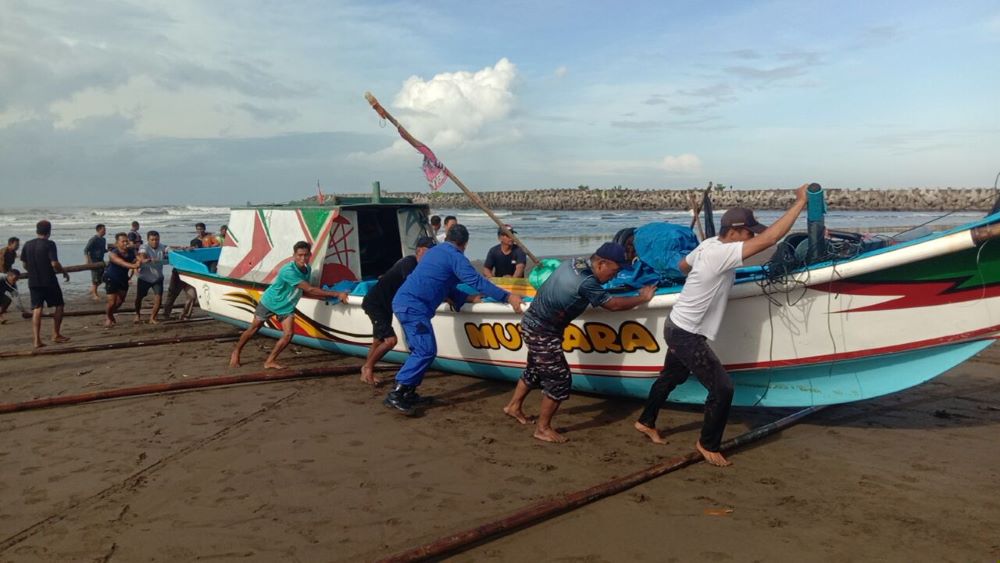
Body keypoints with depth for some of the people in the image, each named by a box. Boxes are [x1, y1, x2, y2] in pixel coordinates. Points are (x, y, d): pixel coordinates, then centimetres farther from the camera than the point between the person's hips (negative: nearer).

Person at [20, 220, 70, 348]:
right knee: (59, 305, 11)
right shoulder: (49, 244, -11)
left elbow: (24, 264, 11)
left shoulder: (27, 245, 6)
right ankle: (56, 335, 11)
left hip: (33, 282, 5)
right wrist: (64, 273, -2)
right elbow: (54, 263, -18)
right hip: (49, 281, -5)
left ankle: (37, 340, -1)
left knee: (36, 309, 4)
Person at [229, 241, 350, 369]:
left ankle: (270, 361, 8)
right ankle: (236, 353, 33)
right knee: (253, 329, 10)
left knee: (288, 335, -8)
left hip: (286, 306, 6)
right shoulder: (288, 271, -36)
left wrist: (326, 297, -15)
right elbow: (310, 289, -38)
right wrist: (336, 294, -38)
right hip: (269, 302, -6)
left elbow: (304, 292, -3)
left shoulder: (308, 269, -11)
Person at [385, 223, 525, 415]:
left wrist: (466, 297, 30)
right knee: (426, 351, -11)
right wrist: (507, 297, -13)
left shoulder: (435, 251, 23)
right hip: (414, 307, -10)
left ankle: (408, 393, 17)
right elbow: (477, 281, -13)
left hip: (403, 302, 10)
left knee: (419, 350, 15)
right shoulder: (455, 256, -5)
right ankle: (395, 395, -13)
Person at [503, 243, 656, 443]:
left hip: (532, 323, 10)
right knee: (559, 379, -2)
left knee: (535, 369, 25)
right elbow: (613, 305, -17)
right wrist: (642, 298, -4)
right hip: (542, 332, -10)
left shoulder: (575, 262, -1)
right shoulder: (586, 283, -27)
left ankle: (514, 407, 42)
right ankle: (543, 429, 10)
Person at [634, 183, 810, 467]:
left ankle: (646, 422, 45)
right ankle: (708, 444, 14)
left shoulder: (708, 244, 0)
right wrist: (800, 202, -28)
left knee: (670, 377, 26)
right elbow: (769, 239, -33)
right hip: (687, 336, -10)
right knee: (722, 388, -4)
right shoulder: (721, 253, -27)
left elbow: (682, 265, 18)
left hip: (677, 328, 10)